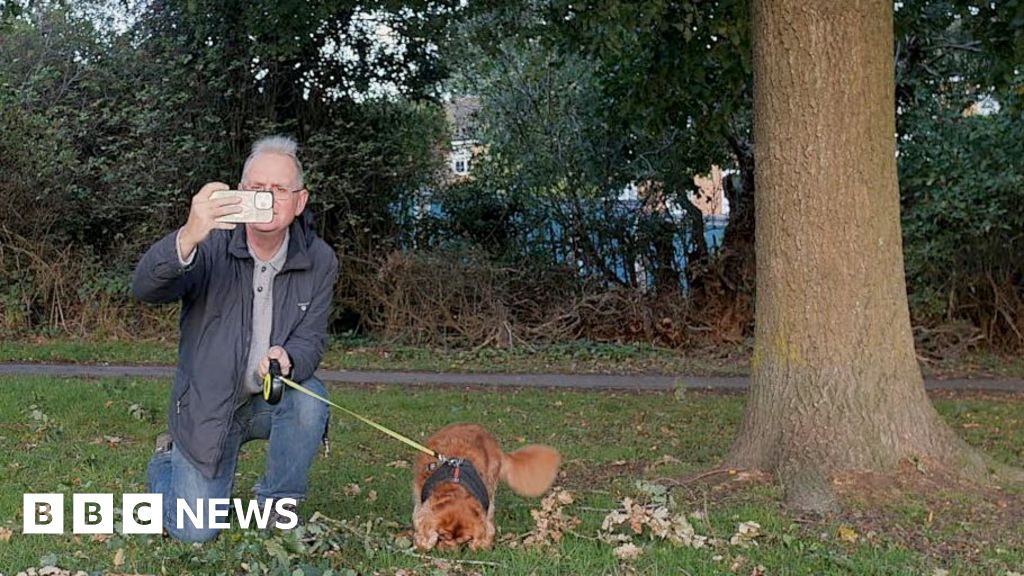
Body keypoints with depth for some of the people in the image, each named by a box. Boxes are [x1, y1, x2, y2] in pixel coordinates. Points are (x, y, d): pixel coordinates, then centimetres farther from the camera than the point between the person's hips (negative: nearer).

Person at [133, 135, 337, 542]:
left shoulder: (319, 261, -8)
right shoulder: (212, 246, -17)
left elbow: (312, 339, -6)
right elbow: (146, 290, -32)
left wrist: (287, 359, -32)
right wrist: (187, 239, -53)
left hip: (272, 399, 2)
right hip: (207, 405, -2)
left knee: (309, 401, -32)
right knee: (195, 533, -5)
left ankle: (276, 509, -6)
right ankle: (169, 460, 30)